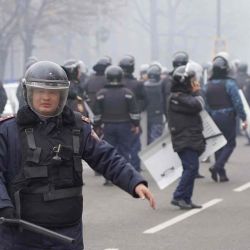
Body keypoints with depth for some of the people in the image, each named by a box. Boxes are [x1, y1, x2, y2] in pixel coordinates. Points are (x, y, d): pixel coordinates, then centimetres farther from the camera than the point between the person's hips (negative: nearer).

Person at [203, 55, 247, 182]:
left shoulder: (207, 86, 3)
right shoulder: (229, 83, -12)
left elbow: (206, 105, 5)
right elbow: (237, 102, -14)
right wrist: (243, 118, -9)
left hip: (214, 118, 5)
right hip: (228, 118, -5)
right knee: (230, 143, 4)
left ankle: (222, 174, 12)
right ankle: (217, 166, -15)